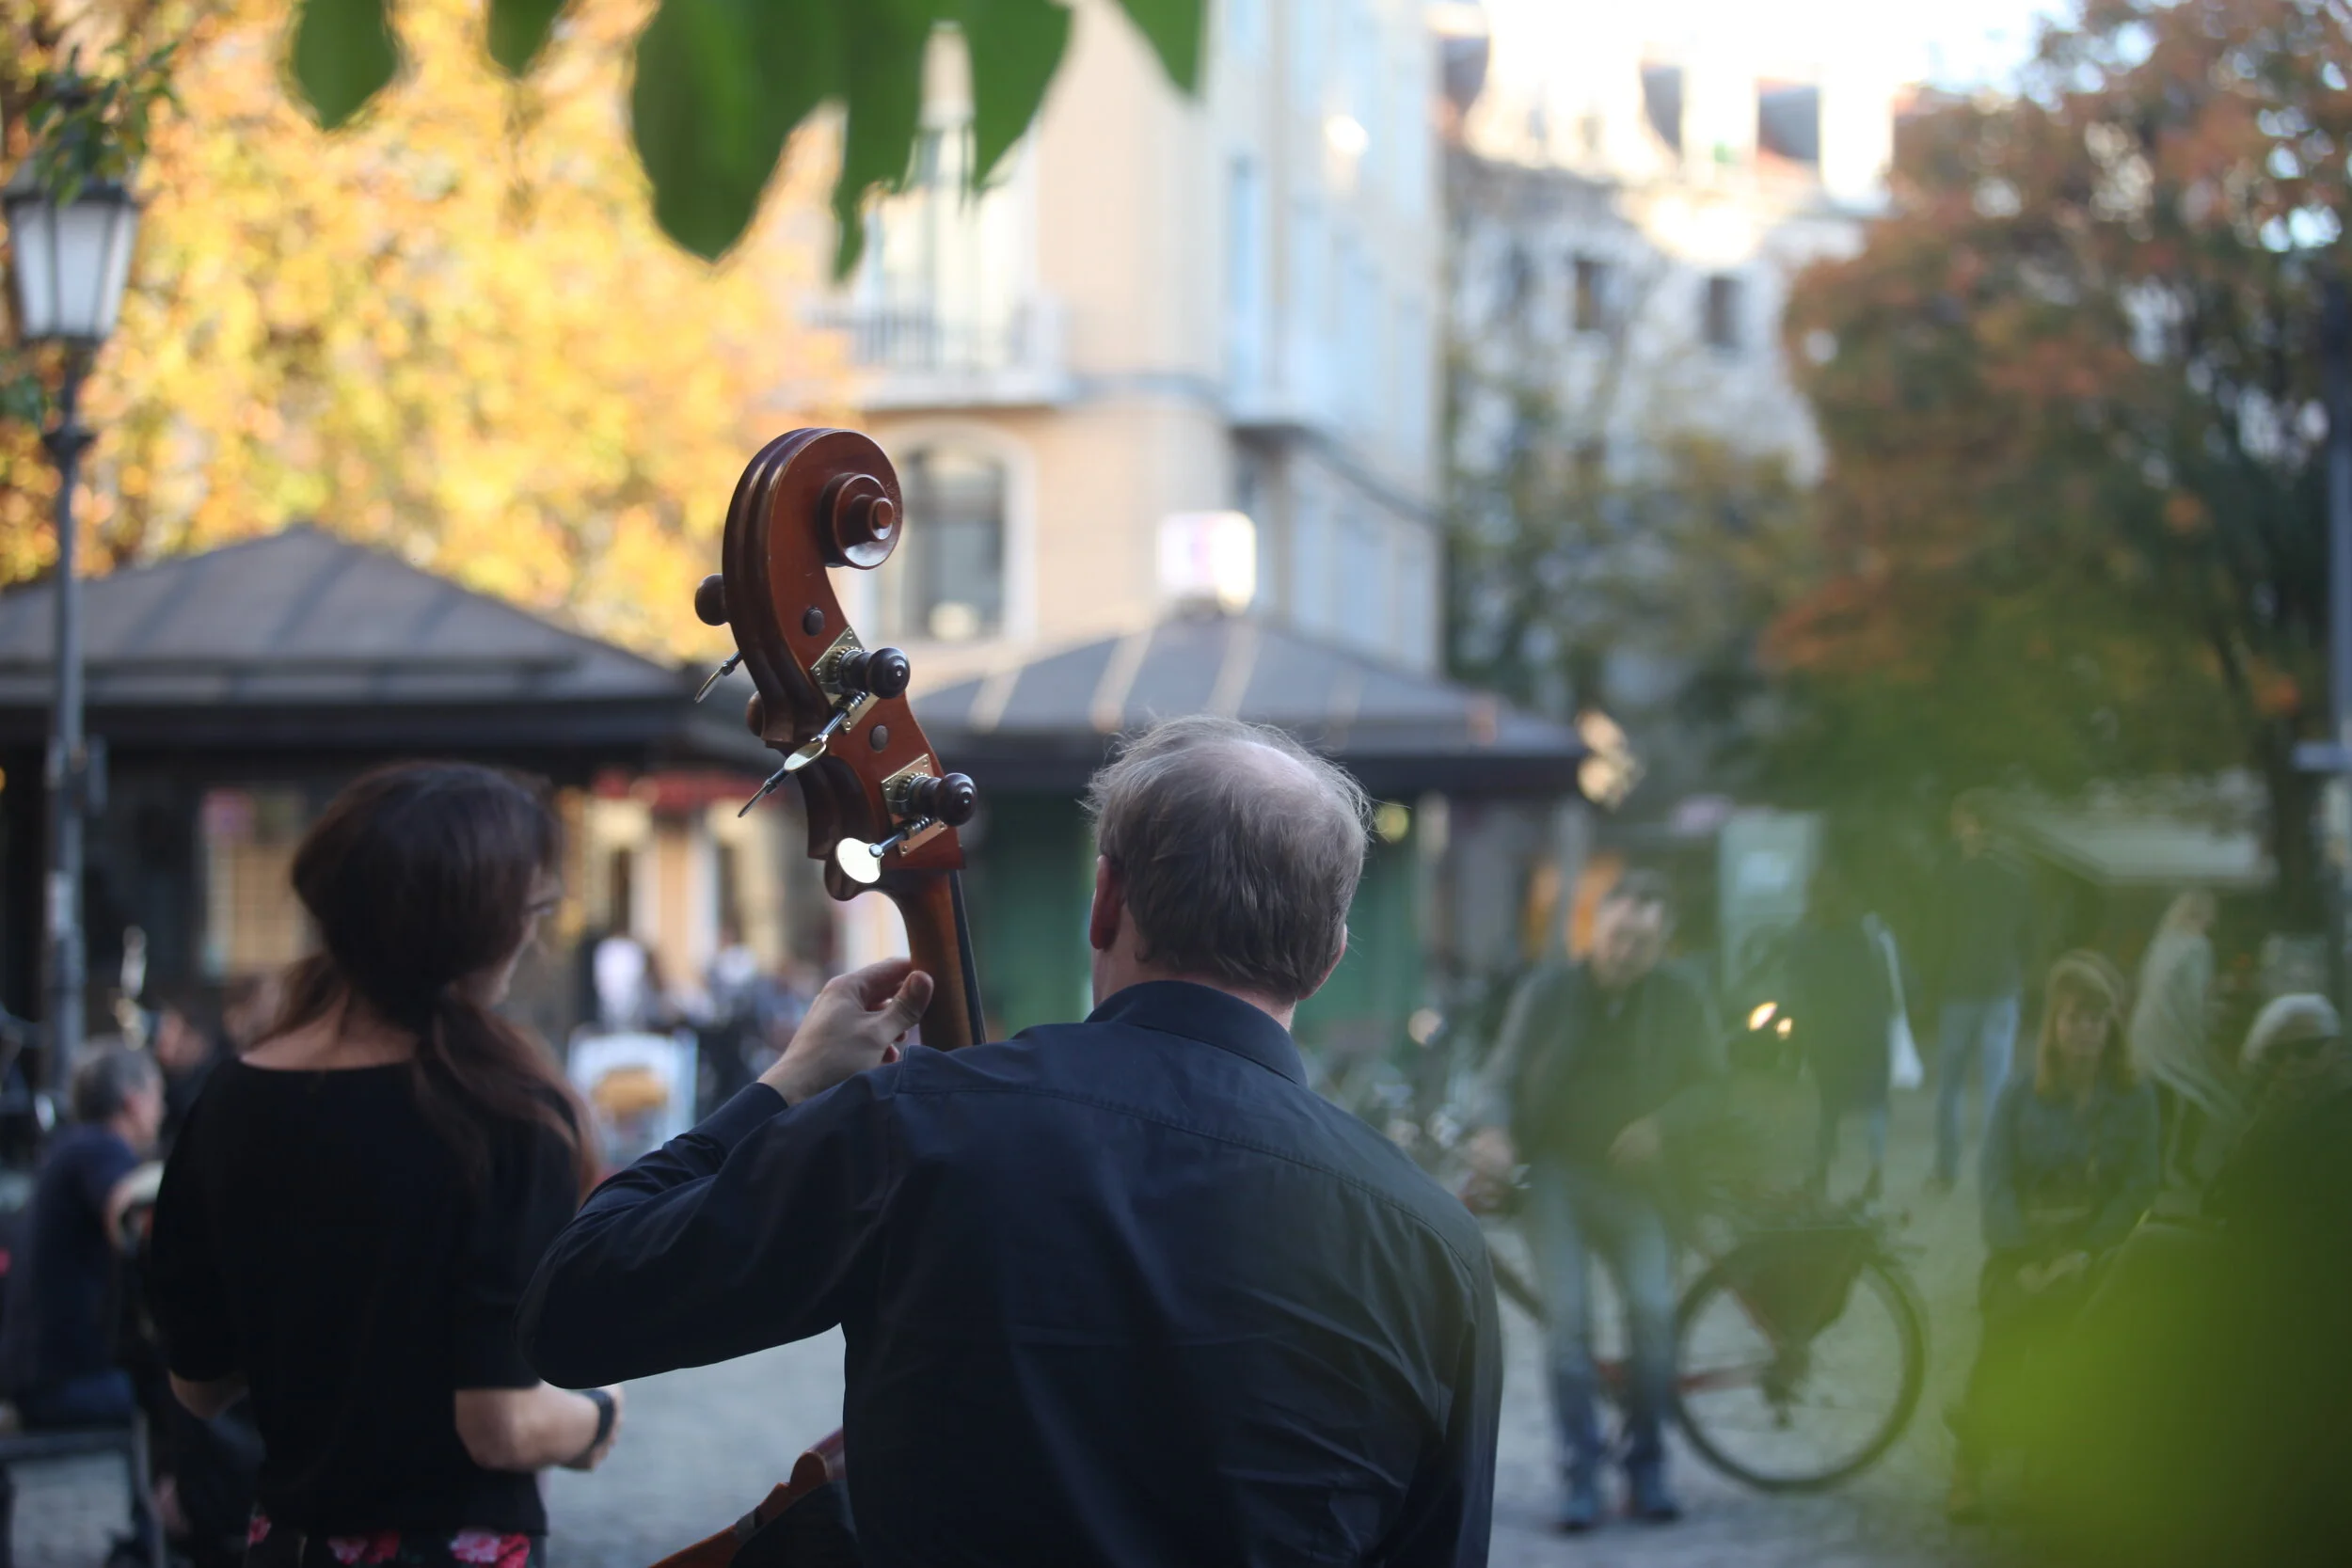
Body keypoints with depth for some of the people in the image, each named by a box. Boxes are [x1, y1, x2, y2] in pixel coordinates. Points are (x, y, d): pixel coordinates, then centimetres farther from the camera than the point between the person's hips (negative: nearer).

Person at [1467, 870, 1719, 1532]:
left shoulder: (1679, 1002, 3)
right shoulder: (1547, 991, 2)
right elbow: (1506, 1074, 4)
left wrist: (1661, 1127, -10)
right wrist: (1498, 1133, -15)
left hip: (1632, 1181, 0)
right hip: (1557, 1172, 0)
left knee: (1653, 1309, -16)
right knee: (1567, 1318, -11)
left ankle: (1647, 1469, 0)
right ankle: (1582, 1476, -3)